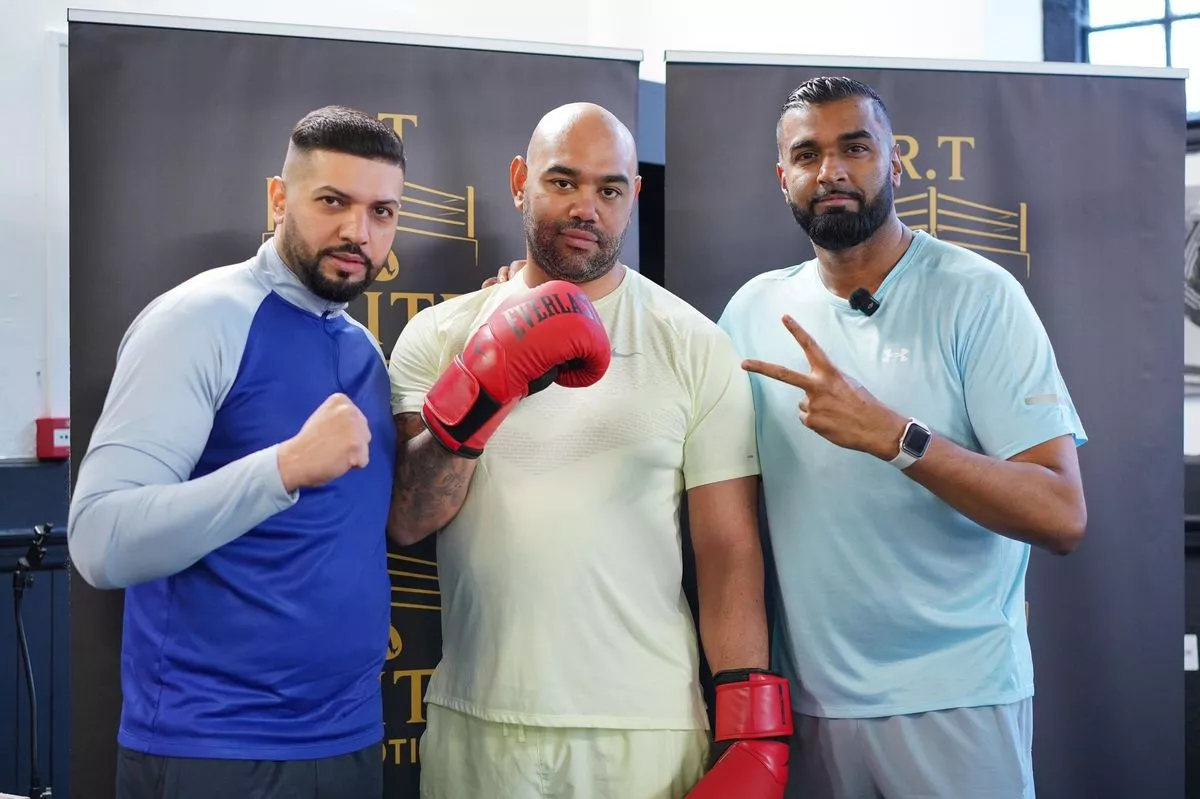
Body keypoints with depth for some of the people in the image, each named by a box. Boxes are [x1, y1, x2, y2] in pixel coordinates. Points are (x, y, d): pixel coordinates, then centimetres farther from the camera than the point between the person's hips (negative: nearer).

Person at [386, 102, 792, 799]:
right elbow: (406, 521, -5)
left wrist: (751, 732, -8)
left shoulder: (696, 346, 1)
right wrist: (480, 392, -20)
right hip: (474, 724, 1)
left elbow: (730, 548, -2)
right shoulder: (439, 336, 4)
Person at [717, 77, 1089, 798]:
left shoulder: (978, 295, -9)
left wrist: (893, 435, -27)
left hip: (955, 698, -3)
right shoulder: (754, 310, 3)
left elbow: (1063, 516, -17)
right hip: (805, 696, 4)